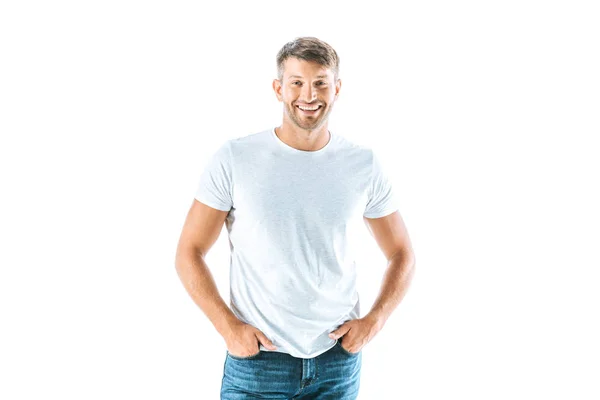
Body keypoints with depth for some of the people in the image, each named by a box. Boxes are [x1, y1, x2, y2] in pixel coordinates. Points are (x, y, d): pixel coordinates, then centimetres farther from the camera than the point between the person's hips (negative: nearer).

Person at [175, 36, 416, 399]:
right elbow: (189, 253, -2)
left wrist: (374, 321, -4)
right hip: (255, 357, -2)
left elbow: (402, 254, 8)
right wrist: (229, 327, -10)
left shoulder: (364, 164, -1)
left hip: (338, 358, 2)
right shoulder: (235, 159, -7)